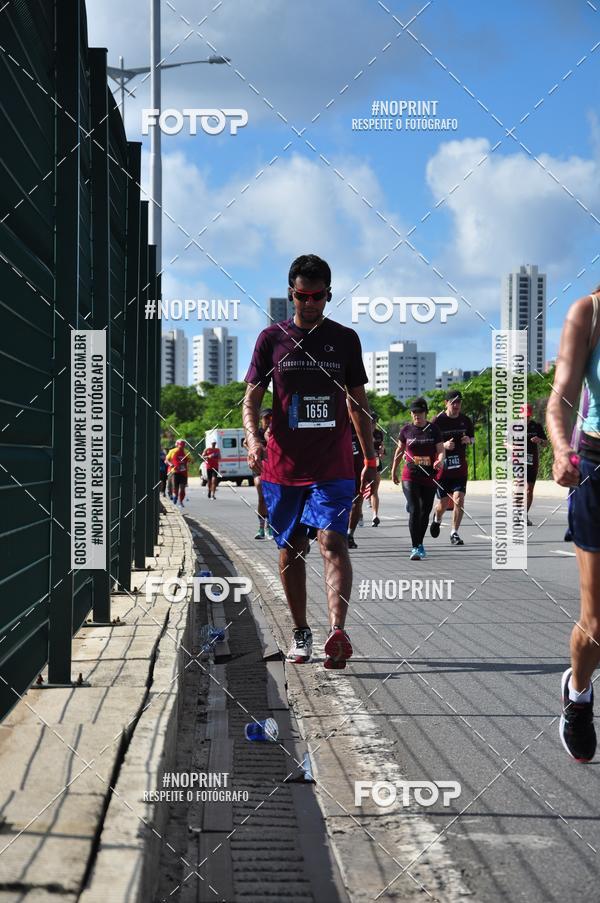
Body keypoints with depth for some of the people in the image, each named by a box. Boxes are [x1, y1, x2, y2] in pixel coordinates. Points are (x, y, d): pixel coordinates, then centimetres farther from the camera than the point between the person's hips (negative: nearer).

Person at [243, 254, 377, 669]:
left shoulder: (345, 339, 7)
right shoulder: (272, 338, 5)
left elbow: (359, 404, 13)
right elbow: (252, 399, 4)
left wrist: (370, 459, 11)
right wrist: (254, 438, -15)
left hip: (333, 467, -1)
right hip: (284, 464, 1)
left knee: (333, 542, -17)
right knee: (291, 550, 9)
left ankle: (338, 632, -29)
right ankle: (301, 633, 23)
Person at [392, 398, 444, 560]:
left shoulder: (433, 429, 1)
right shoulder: (406, 429, 2)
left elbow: (441, 450, -3)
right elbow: (399, 450, 15)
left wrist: (440, 460, -26)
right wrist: (394, 471, 19)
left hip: (429, 477, 1)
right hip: (410, 476, -1)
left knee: (425, 512, 9)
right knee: (414, 510, -14)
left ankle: (420, 544, 28)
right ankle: (415, 547, -14)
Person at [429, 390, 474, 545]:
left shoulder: (466, 420, 4)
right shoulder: (437, 421, -8)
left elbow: (472, 438, 18)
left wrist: (468, 440, -5)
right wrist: (444, 445, -22)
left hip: (460, 467, 2)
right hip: (442, 466, -2)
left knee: (459, 499, -11)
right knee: (443, 503, 4)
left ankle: (454, 533, 1)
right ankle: (437, 520, 39)